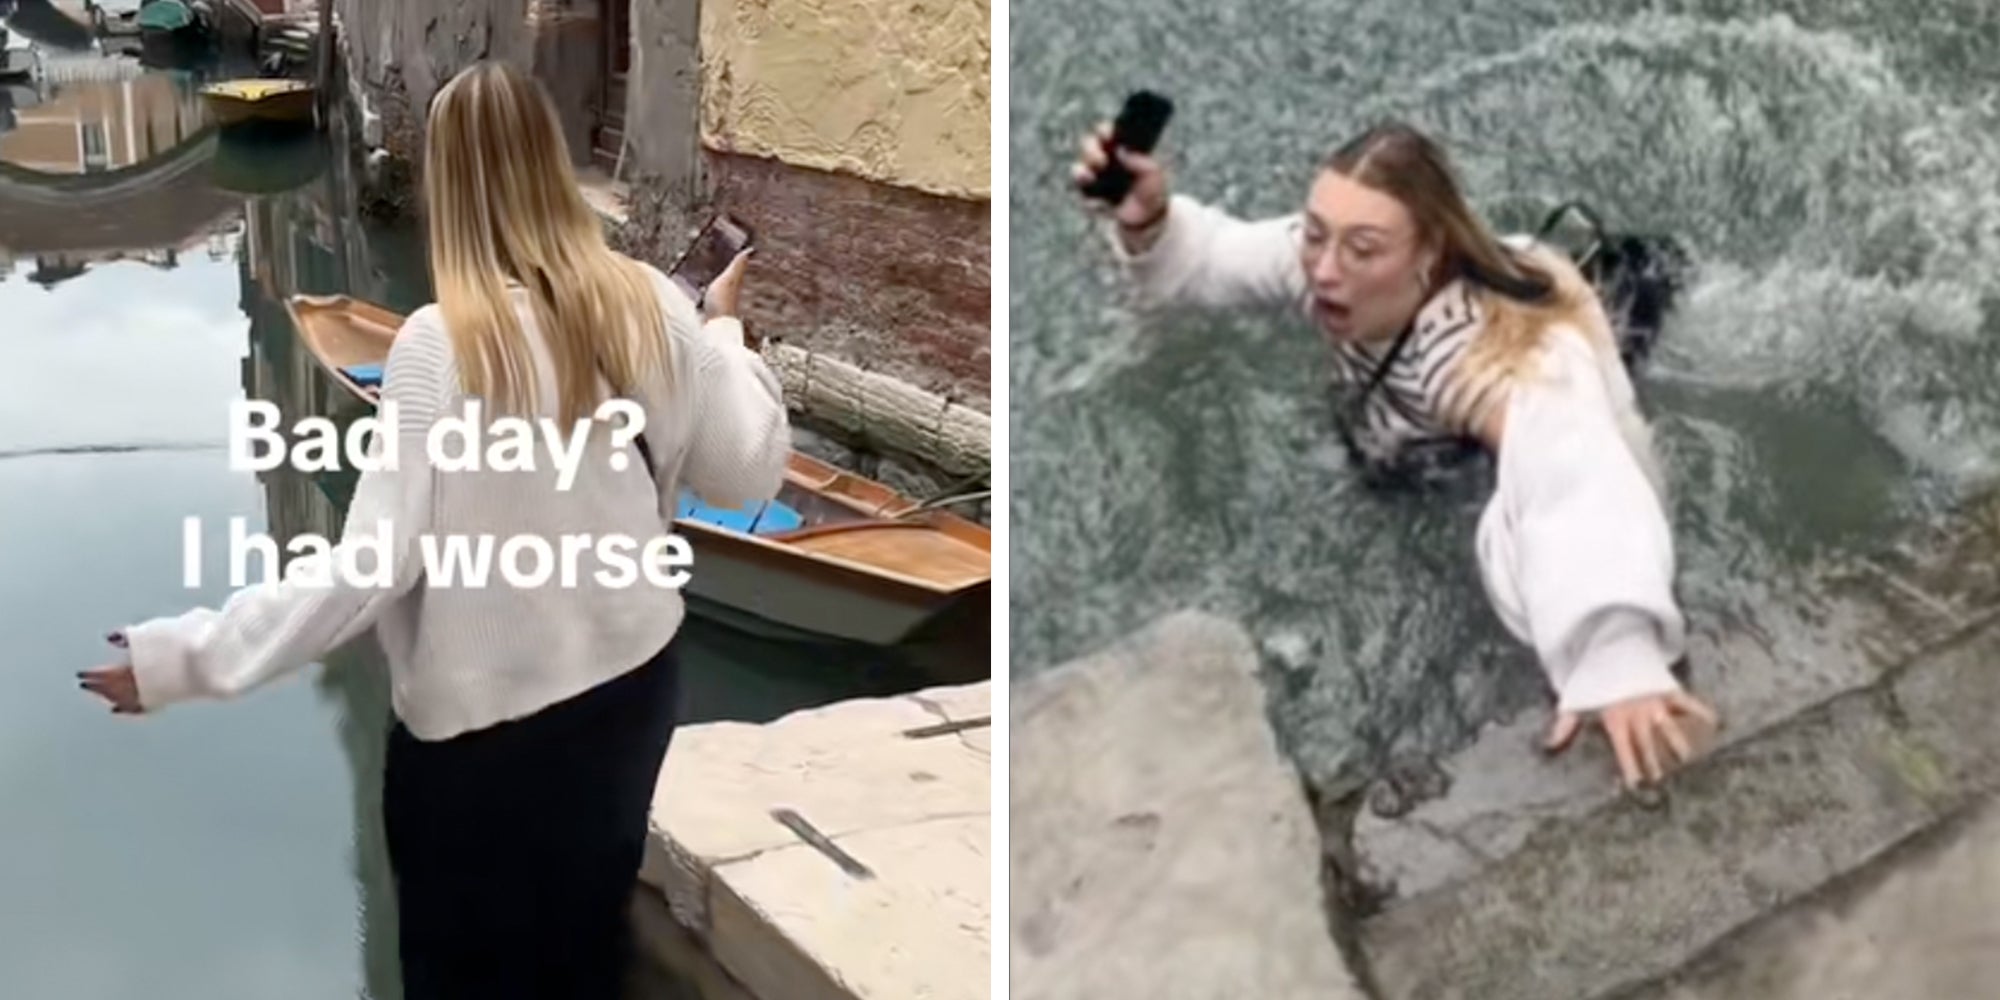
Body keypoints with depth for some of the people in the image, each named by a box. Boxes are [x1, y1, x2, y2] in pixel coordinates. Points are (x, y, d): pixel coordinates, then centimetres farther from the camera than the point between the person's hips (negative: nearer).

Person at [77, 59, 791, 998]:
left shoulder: (443, 344, -22)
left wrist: (182, 654, -15)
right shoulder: (652, 305, -9)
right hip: (633, 679, 5)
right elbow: (749, 474, 1)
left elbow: (371, 565, -22)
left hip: (485, 723, -4)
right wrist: (722, 330, 16)